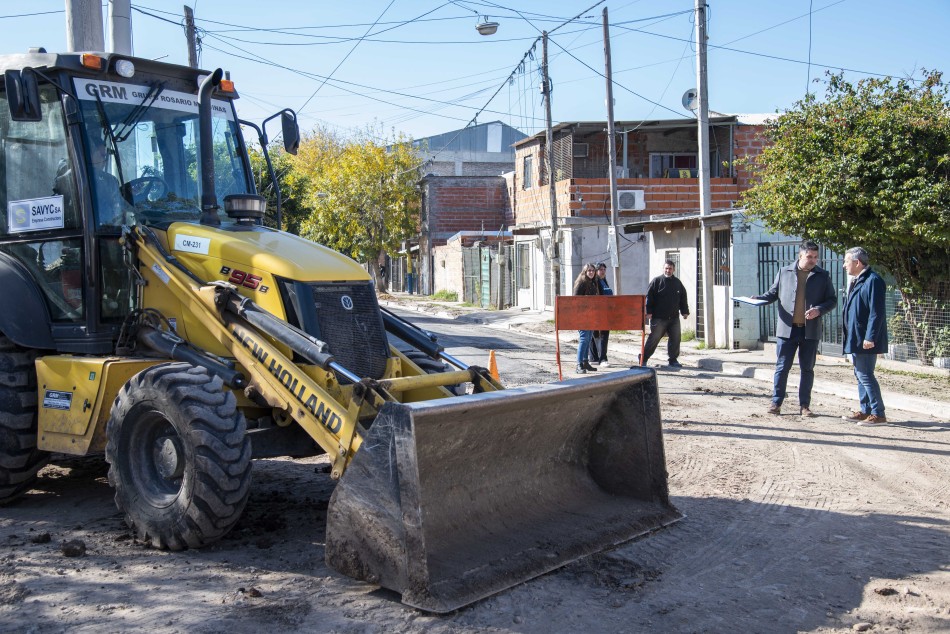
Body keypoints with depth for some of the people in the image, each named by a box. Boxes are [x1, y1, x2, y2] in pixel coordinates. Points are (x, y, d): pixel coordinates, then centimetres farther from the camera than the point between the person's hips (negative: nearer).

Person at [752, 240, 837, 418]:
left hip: (810, 330, 0)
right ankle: (776, 402, 11)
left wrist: (819, 310, -12)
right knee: (782, 367, 2)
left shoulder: (823, 276, 4)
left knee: (807, 369, 7)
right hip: (787, 329, 0)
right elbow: (773, 293, 13)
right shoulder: (784, 272, 5)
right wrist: (758, 299, -6)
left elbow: (832, 300, 6)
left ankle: (804, 405, 16)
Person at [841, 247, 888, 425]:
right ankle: (865, 411, 23)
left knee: (865, 375, -8)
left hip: (866, 340, -10)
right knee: (860, 375, 15)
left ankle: (878, 414, -2)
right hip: (856, 339, 10)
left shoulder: (873, 281, -16)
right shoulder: (856, 281, 16)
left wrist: (870, 337, -24)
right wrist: (850, 337, 20)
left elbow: (876, 313, -21)